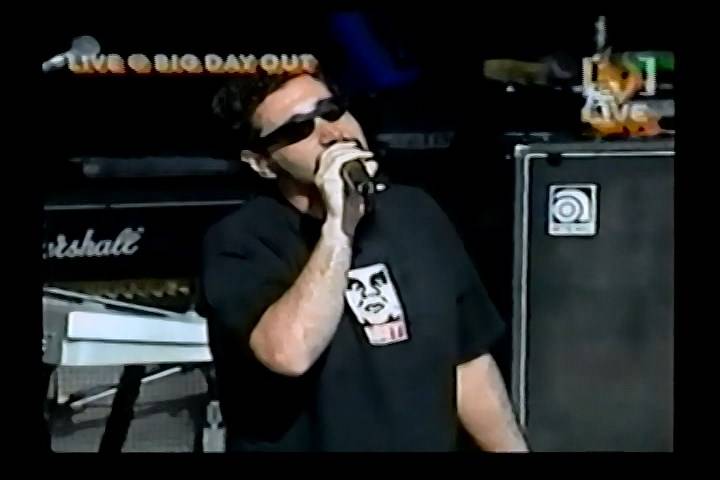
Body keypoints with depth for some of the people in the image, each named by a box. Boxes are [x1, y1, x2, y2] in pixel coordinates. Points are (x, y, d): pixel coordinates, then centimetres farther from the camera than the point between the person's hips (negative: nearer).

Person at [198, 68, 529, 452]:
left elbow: (468, 364, 6)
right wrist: (340, 223, -29)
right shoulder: (240, 241, -14)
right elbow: (290, 354, -32)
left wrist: (513, 449, 2)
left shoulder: (415, 214, 3)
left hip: (429, 441, 5)